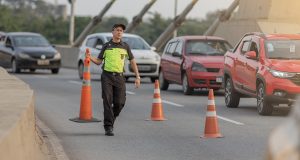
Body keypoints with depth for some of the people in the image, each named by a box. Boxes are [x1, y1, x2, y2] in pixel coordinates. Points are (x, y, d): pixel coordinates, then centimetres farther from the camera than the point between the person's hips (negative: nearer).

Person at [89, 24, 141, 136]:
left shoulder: (125, 46, 9)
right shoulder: (106, 46, 7)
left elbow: (132, 62, 14)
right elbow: (98, 61, 10)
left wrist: (137, 77, 9)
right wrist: (90, 57, -10)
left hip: (119, 77, 1)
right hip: (107, 76, -1)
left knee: (119, 103, -3)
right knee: (107, 101, -9)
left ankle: (111, 120, 23)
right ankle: (108, 127, -8)